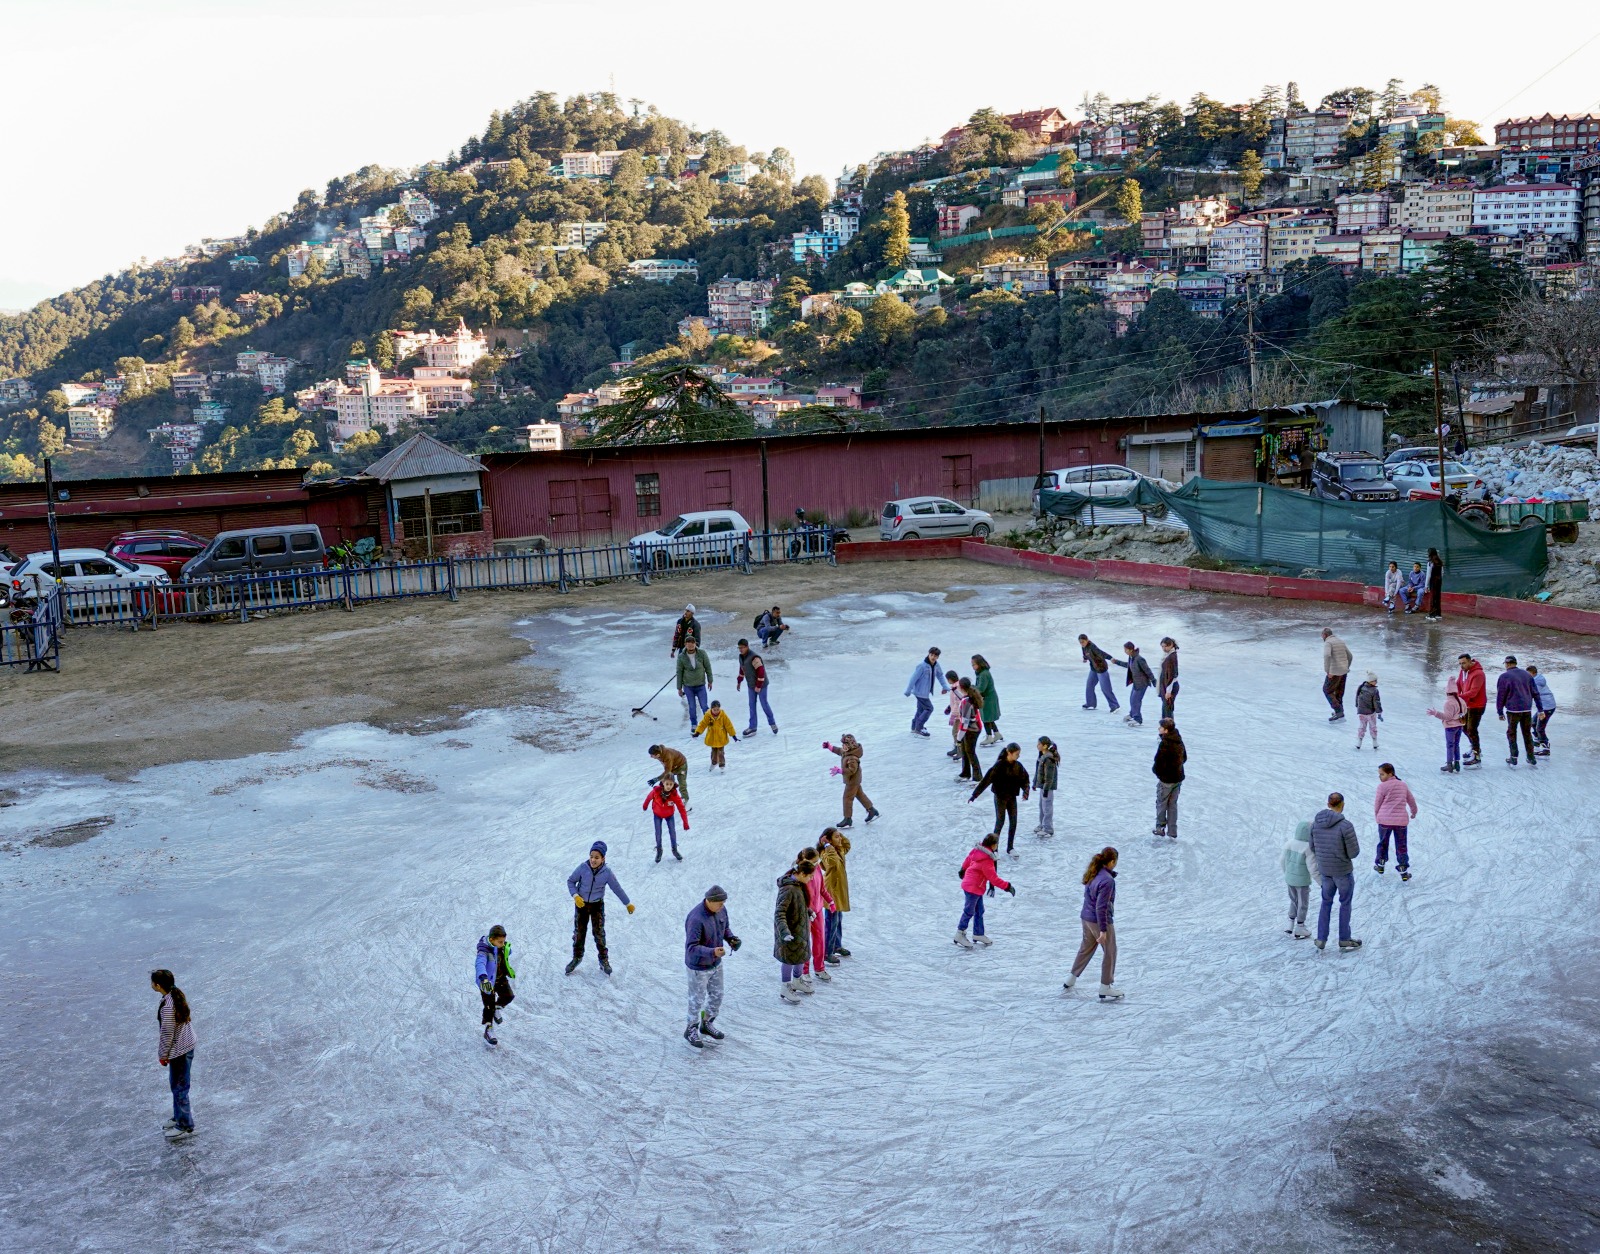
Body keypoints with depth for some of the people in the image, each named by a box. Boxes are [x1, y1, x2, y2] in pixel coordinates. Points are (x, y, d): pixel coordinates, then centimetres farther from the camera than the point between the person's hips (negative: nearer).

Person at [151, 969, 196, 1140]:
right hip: (186, 1045, 10)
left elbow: (167, 1033, -22)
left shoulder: (167, 1007, -29)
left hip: (179, 1051, -10)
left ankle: (185, 1126, 17)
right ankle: (179, 1117, 40)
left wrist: (163, 1055, -8)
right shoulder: (178, 995, -1)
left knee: (179, 1088, 5)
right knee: (176, 1084, 25)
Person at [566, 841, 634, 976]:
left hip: (597, 905, -1)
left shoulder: (607, 872, -18)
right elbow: (570, 881, -6)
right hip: (581, 904, 1)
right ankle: (577, 957, 31)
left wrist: (628, 903, 3)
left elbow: (617, 888, -5)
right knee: (579, 932, 10)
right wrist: (575, 895, -21)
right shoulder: (583, 867, -20)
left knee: (599, 933, 2)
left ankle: (604, 960, 19)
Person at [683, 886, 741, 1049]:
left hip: (716, 964, 7)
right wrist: (712, 952, -48)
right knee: (697, 1000, 12)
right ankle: (691, 1031, 36)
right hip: (699, 967, -7)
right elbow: (691, 947, -34)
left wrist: (731, 938, -12)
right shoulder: (696, 919, -34)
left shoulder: (721, 910, -10)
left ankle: (707, 1025, 45)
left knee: (717, 996, 21)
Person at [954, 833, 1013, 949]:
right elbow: (993, 878, -27)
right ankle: (960, 934, 9)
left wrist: (963, 870, 38)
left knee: (979, 911, 16)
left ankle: (978, 934, 26)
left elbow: (968, 859, 20)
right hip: (973, 888, -10)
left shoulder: (977, 851, 0)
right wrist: (1007, 886, -23)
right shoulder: (986, 860, -28)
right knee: (969, 911, 0)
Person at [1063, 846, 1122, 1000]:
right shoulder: (1107, 880, -24)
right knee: (1109, 952, 8)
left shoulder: (1093, 874, 0)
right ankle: (1105, 989, 16)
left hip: (1086, 917, 8)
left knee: (1086, 948, 24)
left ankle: (1070, 981, 35)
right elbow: (1101, 907, -24)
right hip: (1100, 920, -8)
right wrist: (1103, 930, -20)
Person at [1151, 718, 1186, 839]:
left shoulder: (1164, 743, -22)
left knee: (1161, 803, 11)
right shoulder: (1179, 741, 4)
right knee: (1173, 804, 15)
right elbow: (1184, 758, 14)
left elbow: (1159, 761, -23)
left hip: (1166, 779, -7)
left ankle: (1160, 828, 20)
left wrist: (1155, 770, -4)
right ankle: (1172, 832, 18)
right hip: (1178, 777, 7)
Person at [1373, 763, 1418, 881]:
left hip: (1384, 819, -3)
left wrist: (1376, 816, 15)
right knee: (1401, 846, 10)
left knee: (1383, 843, 18)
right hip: (1401, 820, 3)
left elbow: (1377, 804, -4)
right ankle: (1403, 870, 10)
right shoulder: (1403, 785, 8)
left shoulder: (1382, 786, -8)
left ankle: (1380, 864, 30)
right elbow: (1411, 800, 19)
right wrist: (1414, 812, 38)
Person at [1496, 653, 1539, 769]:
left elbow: (1500, 695, -5)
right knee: (1527, 733, 14)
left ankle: (1514, 758, 4)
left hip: (1513, 710, -4)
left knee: (1511, 733, 9)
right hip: (1527, 709, 4)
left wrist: (1500, 712, 2)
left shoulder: (1504, 677, -6)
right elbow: (1534, 693, 14)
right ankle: (1531, 759, 16)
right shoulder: (1527, 675, 9)